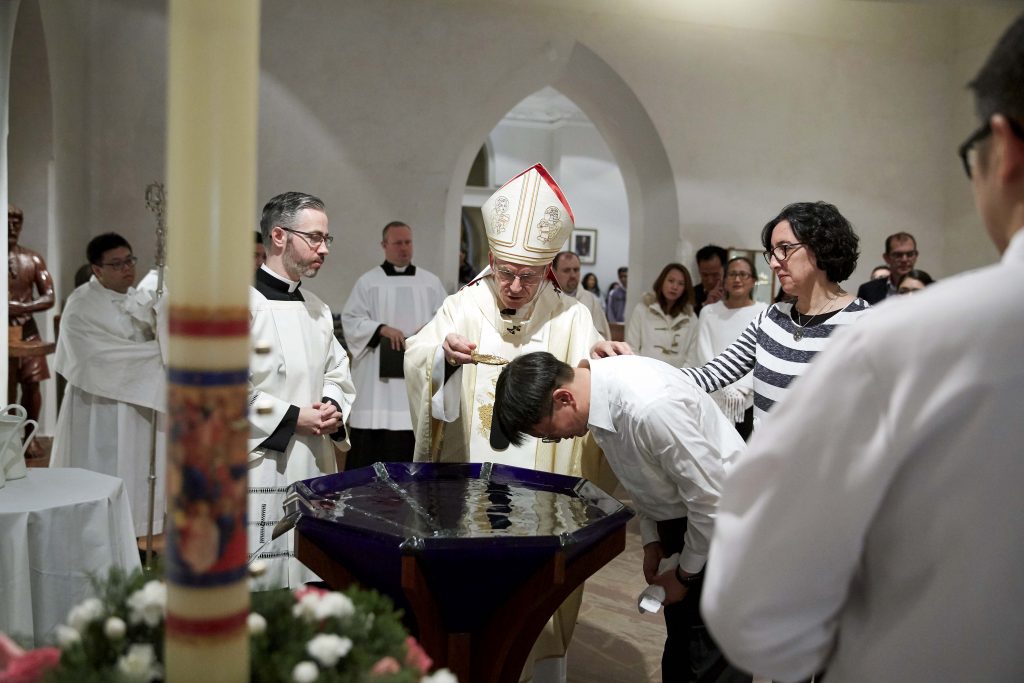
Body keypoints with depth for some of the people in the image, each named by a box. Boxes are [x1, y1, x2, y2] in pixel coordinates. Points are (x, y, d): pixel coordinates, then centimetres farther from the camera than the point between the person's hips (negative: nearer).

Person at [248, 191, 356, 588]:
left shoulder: (317, 308, 13)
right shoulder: (245, 303, -12)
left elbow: (338, 370, 21)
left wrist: (334, 407, 0)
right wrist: (294, 417, -16)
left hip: (316, 464, 8)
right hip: (263, 463, -7)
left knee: (313, 580, 14)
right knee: (262, 581, -1)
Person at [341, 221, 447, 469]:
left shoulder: (430, 281, 12)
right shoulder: (368, 281, 5)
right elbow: (350, 319, 0)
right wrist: (382, 329, -15)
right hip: (378, 371, -2)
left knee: (414, 427, -1)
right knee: (374, 426, -5)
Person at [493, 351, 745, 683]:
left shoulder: (650, 407, -35)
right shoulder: (598, 384, -8)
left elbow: (712, 499, -25)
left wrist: (684, 574, -11)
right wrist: (651, 541, 8)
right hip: (680, 518, 8)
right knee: (680, 642, 19)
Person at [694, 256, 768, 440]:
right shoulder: (710, 312, 8)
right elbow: (703, 353, -1)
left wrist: (742, 388, -16)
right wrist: (725, 387, -14)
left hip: (751, 401, -1)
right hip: (715, 400, 1)